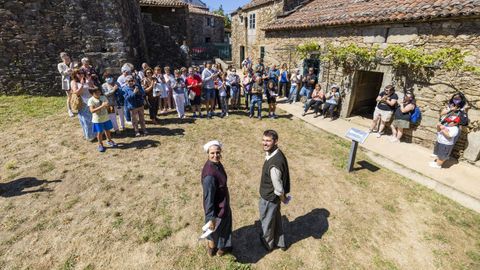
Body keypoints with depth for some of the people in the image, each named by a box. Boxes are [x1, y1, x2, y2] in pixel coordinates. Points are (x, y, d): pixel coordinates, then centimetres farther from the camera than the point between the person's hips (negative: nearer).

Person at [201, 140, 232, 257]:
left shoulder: (216, 163, -7)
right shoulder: (209, 174, -36)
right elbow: (208, 197, -29)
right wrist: (211, 218, -22)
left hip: (222, 204, 9)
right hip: (217, 208, -9)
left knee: (224, 225, 31)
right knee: (215, 230, 20)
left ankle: (221, 246, 57)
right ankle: (213, 249, 49)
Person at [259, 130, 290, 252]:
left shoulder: (274, 164, -39)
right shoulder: (276, 153, -8)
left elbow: (279, 189, -28)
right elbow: (280, 180, 6)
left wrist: (284, 199, -8)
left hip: (269, 198, -8)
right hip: (272, 197, 8)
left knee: (267, 222, 20)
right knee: (276, 219, 28)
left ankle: (268, 243, 48)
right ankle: (280, 242, 51)